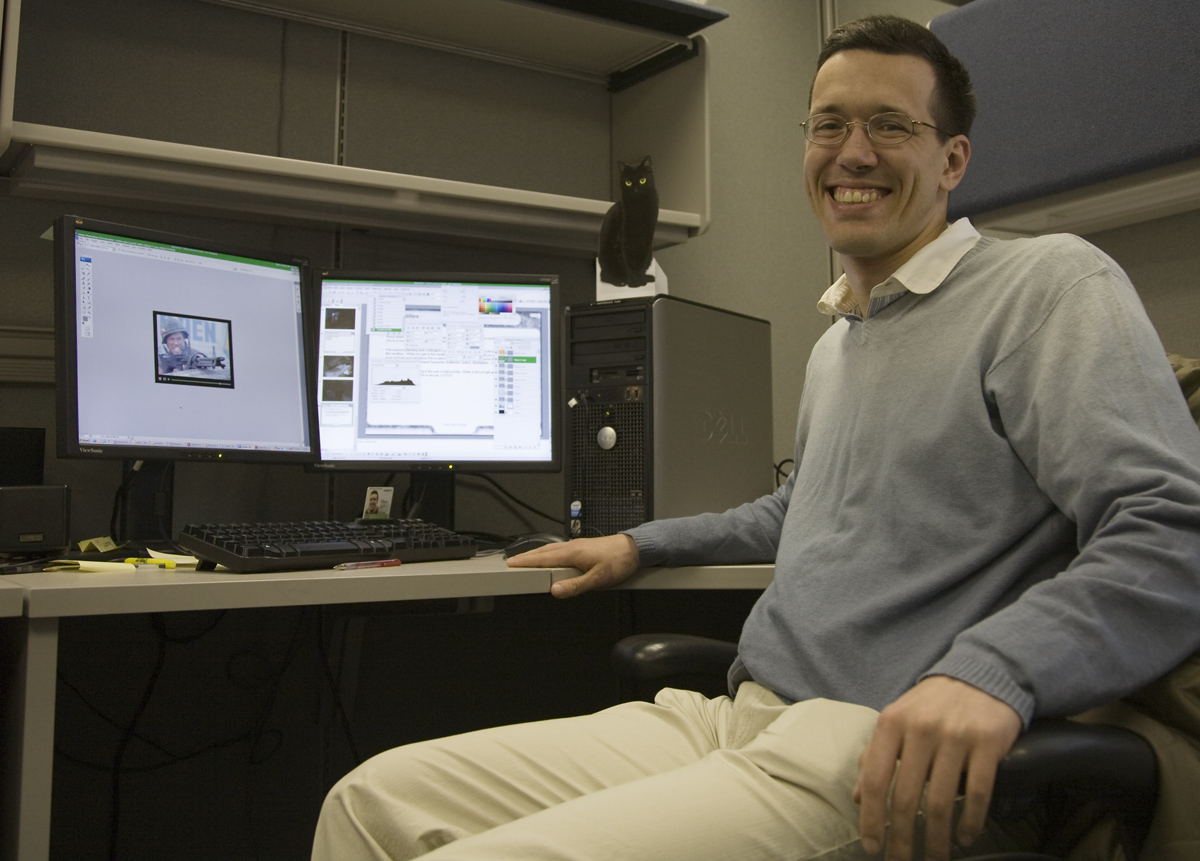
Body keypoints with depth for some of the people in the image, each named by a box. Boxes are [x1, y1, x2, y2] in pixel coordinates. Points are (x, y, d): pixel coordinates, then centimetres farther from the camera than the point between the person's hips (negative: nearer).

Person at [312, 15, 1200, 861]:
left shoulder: (1048, 284, -4)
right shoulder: (834, 343, 24)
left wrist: (993, 668, -32)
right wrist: (642, 545, 36)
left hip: (890, 768, -8)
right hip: (735, 717, 8)